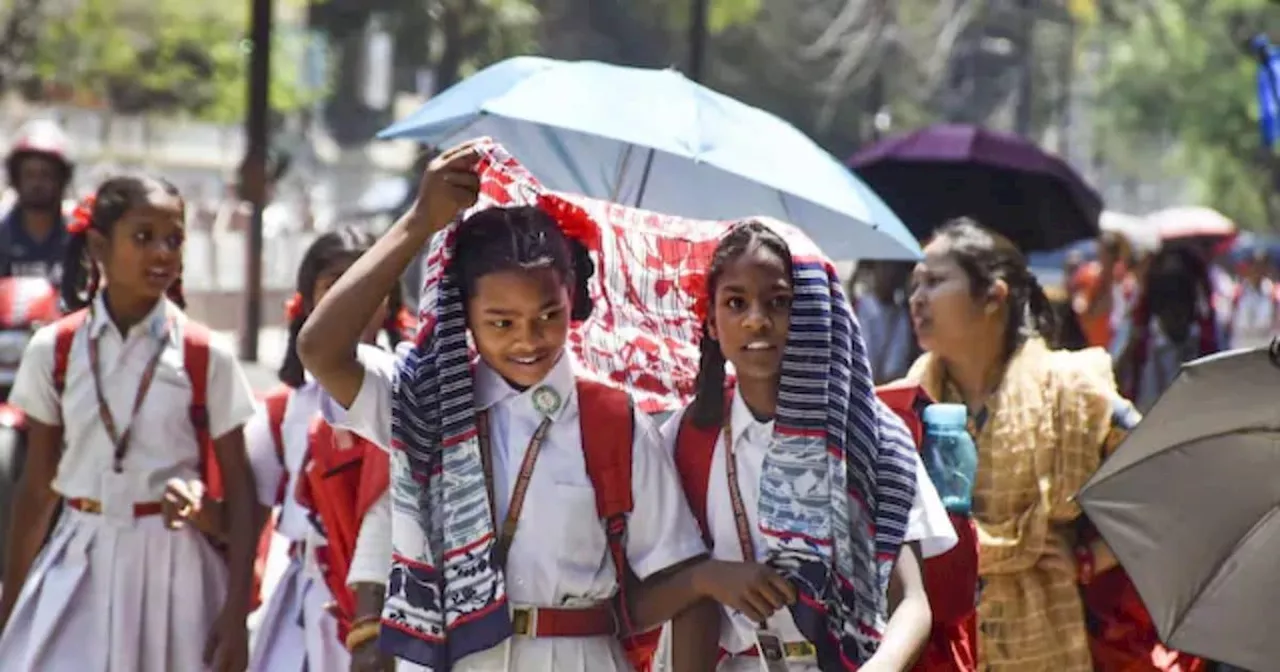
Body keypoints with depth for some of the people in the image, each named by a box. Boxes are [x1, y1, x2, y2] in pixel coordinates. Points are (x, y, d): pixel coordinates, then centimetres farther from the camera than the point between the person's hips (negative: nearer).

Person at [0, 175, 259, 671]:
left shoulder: (206, 356, -4)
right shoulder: (54, 349, 0)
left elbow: (239, 488, -3)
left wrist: (236, 611, -9)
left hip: (173, 567, -1)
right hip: (80, 566, 1)